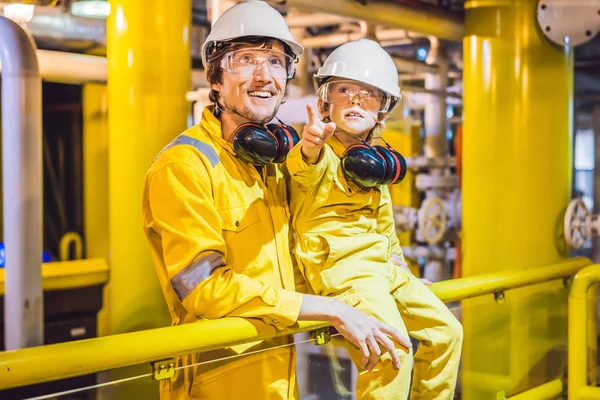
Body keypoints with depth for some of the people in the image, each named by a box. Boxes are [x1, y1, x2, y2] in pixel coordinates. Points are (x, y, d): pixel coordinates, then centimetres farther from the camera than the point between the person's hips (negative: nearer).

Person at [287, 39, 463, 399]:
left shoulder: (376, 162, 16)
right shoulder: (322, 154, -10)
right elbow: (306, 170, -37)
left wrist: (396, 255, 26)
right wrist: (310, 148, -58)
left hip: (383, 268, 9)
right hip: (343, 267, -9)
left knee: (445, 329, 12)